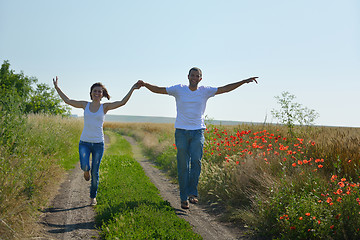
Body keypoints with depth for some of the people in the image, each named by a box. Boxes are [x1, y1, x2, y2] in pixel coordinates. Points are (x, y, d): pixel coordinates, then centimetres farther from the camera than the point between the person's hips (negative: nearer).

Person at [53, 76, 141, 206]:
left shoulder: (105, 107, 2)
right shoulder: (85, 105, 6)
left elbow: (122, 102, -5)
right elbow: (68, 101, 11)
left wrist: (132, 89, -12)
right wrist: (57, 87, 9)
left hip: (98, 143, -1)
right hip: (84, 142, 1)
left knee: (95, 172, 3)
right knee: (85, 167, -22)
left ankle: (93, 196, 24)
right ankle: (86, 171, 17)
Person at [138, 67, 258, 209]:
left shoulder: (205, 91, 5)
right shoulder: (179, 90, 2)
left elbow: (226, 88, 6)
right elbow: (158, 90, 2)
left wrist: (245, 81, 1)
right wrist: (145, 84, -15)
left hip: (198, 132, 1)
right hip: (181, 132, -1)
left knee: (196, 161, -15)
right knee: (183, 166, 0)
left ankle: (192, 193, -5)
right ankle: (184, 198, 8)